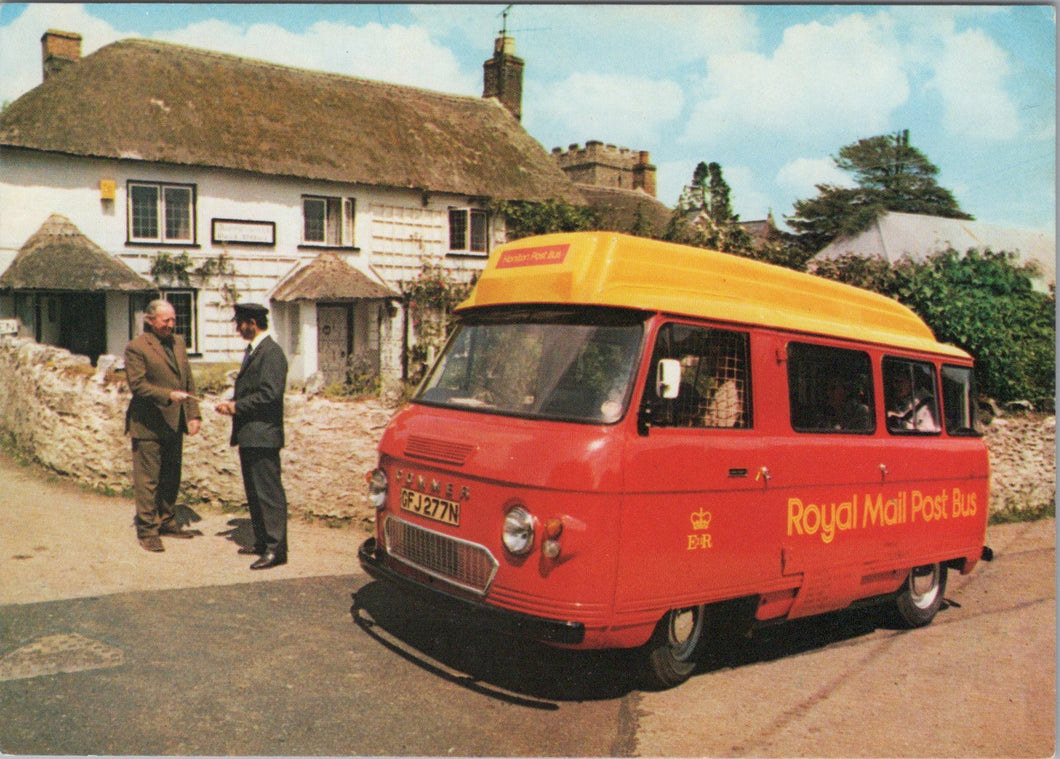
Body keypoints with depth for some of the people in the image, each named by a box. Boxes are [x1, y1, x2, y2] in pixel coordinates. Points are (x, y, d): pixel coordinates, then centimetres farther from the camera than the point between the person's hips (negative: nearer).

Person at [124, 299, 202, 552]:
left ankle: (167, 522, 27)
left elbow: (189, 381, 14)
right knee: (147, 480, -2)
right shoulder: (136, 347, -8)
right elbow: (137, 385, -15)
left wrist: (194, 414, 6)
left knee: (171, 477, 15)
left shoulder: (178, 342, 13)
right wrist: (169, 395, -25)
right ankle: (147, 531, 7)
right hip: (148, 425, -7)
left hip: (174, 424, 7)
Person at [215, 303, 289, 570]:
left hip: (262, 436, -11)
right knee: (254, 492, 17)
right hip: (249, 436, 11)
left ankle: (276, 549, 0)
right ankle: (262, 542, 27)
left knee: (269, 493, -5)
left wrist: (237, 406, -14)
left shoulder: (271, 353, -15)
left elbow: (270, 394, -23)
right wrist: (232, 403, 5)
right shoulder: (253, 351, 17)